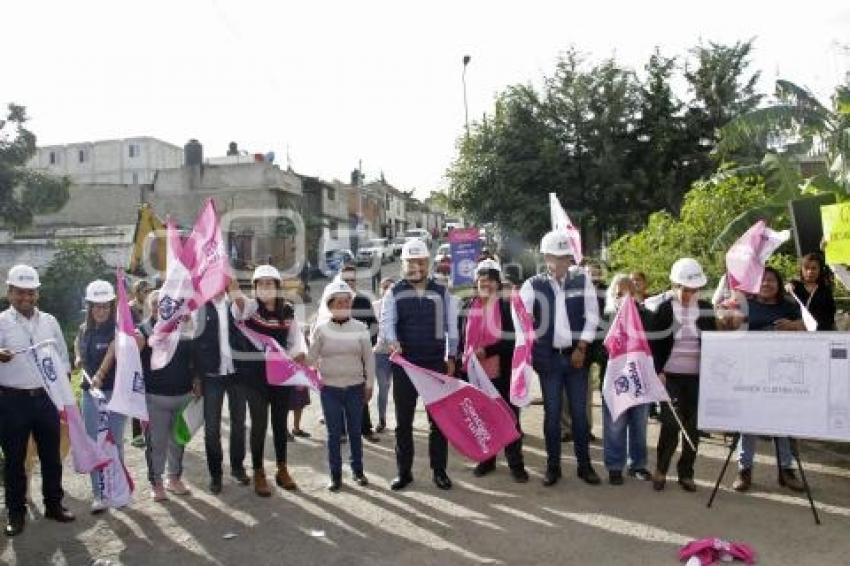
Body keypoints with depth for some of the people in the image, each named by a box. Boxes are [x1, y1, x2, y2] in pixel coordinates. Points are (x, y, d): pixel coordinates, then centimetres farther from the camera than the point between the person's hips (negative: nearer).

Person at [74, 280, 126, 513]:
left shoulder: (118, 329, -10)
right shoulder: (84, 330, 7)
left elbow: (112, 352, -28)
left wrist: (100, 375, -44)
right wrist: (78, 358, 7)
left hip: (115, 391, -4)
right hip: (90, 392, 5)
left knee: (115, 441, 5)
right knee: (93, 443, 5)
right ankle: (99, 494, 13)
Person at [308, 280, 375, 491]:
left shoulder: (360, 328, -1)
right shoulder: (321, 329, -3)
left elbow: (369, 358, 4)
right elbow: (311, 357, 1)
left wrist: (369, 385, 4)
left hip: (355, 387, 1)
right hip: (330, 388, -1)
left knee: (355, 431, 11)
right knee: (334, 433, 5)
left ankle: (358, 470, 26)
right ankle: (335, 475, 17)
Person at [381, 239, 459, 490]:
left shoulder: (441, 292, 6)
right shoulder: (394, 293, 3)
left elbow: (451, 326, 7)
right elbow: (387, 320, -11)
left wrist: (451, 357, 2)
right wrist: (393, 341, -30)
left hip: (436, 362, 1)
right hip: (404, 363, 0)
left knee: (439, 419, 5)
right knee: (403, 420, 7)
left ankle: (439, 470, 17)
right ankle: (404, 471, 18)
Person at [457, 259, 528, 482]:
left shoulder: (508, 306, -3)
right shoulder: (467, 307, 9)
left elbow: (512, 340, -12)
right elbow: (460, 338, 13)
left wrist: (488, 350, -20)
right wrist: (461, 364, 8)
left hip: (502, 372, -4)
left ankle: (515, 463, 12)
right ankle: (486, 459, 26)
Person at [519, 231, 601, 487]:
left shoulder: (582, 280, 2)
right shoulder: (533, 285, -1)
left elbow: (592, 316, 1)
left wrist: (581, 348, -4)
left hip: (576, 355, 1)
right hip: (548, 357, -1)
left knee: (579, 412, 7)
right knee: (552, 413, 5)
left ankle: (584, 465, 20)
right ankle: (553, 466, 17)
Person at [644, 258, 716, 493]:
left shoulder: (705, 308, 6)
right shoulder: (660, 307, -5)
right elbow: (651, 343, -5)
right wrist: (656, 372, -12)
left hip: (697, 377, 4)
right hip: (669, 375, -3)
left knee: (693, 426, 5)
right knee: (671, 424, -7)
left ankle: (686, 473, 20)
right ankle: (660, 469, 12)